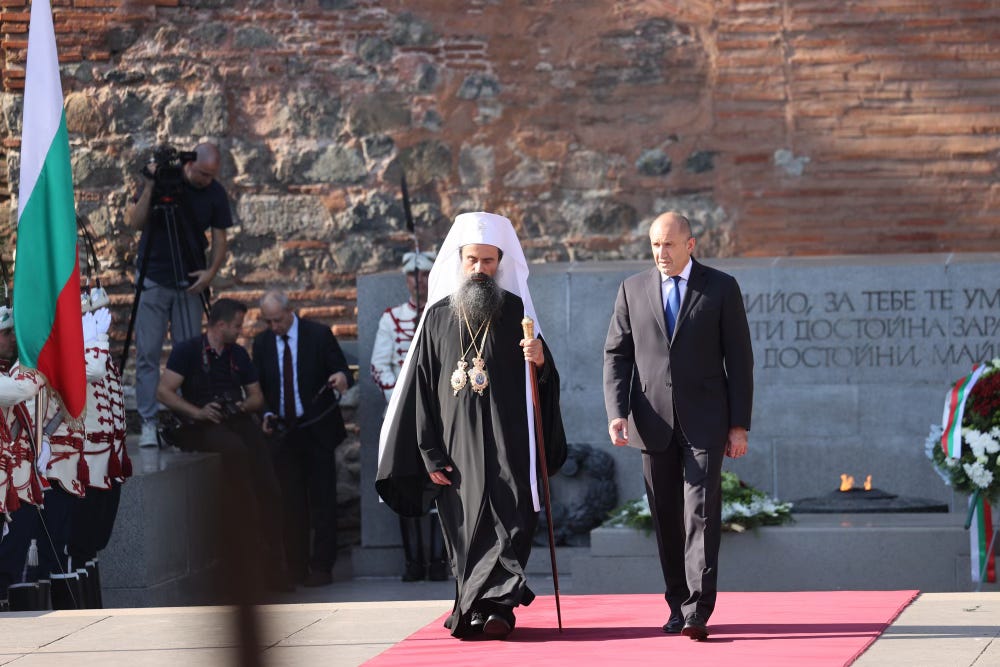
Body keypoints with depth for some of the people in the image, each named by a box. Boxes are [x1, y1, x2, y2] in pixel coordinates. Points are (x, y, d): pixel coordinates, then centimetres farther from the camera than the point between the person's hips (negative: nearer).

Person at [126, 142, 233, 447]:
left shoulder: (215, 194, -2)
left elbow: (220, 238, 3)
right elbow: (136, 222, -11)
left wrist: (212, 271, -14)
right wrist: (150, 187, -24)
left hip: (189, 283, 2)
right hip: (153, 280, -2)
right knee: (148, 353, -5)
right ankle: (149, 424, -3)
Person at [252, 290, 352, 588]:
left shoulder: (319, 335, -4)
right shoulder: (262, 343, 7)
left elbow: (341, 371, -2)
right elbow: (260, 387, 13)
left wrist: (342, 379, -26)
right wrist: (267, 414, -5)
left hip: (317, 430, -3)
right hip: (284, 431, 3)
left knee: (323, 500, -1)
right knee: (291, 502, 4)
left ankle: (321, 566, 2)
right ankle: (296, 567, 9)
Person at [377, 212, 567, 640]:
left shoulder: (517, 312, 6)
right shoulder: (439, 316, 7)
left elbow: (541, 382, 5)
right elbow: (421, 387, 5)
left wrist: (541, 362, -20)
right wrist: (429, 454, -1)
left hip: (506, 443, -2)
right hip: (455, 445, 2)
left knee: (505, 520, -12)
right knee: (464, 528, 3)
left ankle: (494, 607, -15)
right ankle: (478, 606, 11)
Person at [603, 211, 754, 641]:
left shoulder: (721, 288, 2)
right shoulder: (633, 290, 9)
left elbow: (739, 359, 2)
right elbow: (616, 355, 8)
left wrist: (740, 425, -3)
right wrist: (617, 413, -6)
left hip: (704, 421, -3)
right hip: (654, 423, 3)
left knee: (701, 513, -11)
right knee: (666, 518, 7)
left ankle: (697, 612, -16)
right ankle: (678, 605, 15)